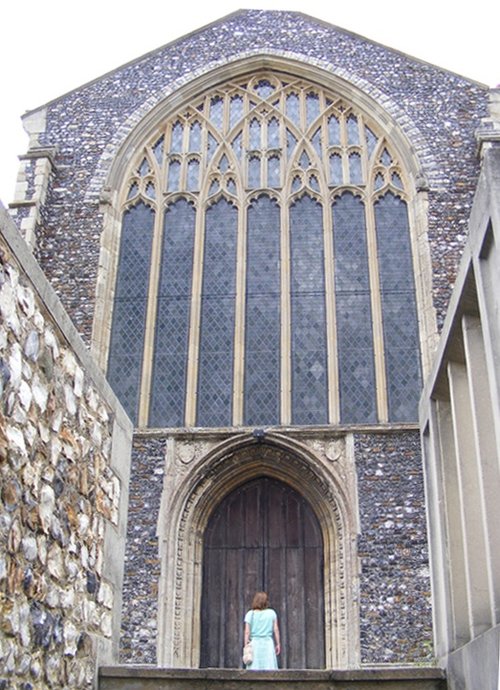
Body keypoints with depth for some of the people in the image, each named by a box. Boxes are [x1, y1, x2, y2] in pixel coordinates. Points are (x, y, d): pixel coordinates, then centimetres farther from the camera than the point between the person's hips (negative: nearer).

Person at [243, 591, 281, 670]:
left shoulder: (250, 614, 1)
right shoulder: (272, 613, 3)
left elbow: (247, 632, -2)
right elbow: (276, 630, 4)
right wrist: (278, 644, 11)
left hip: (254, 643, 0)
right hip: (268, 643, 0)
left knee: (254, 670, 2)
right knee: (269, 671, 2)